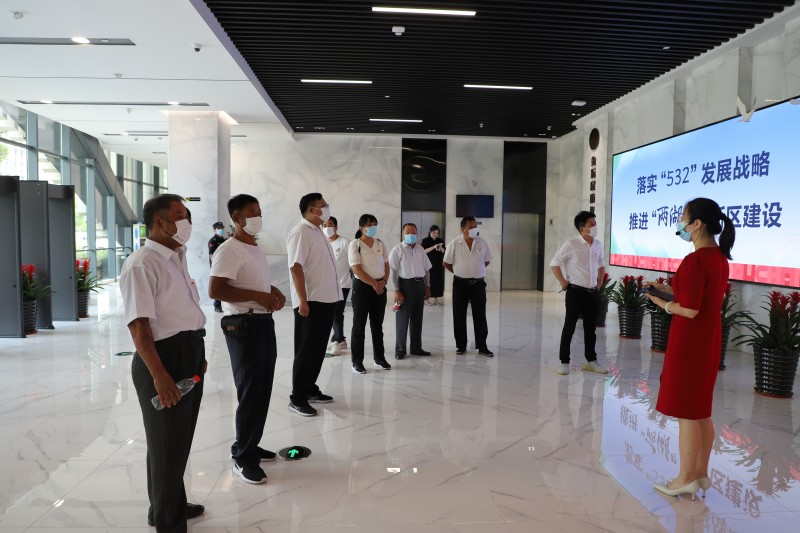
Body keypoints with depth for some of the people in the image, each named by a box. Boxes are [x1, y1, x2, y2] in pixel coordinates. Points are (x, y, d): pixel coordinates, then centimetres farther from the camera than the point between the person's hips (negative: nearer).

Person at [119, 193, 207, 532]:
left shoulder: (175, 259, 12)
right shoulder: (142, 264, -18)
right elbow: (138, 325, -23)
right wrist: (158, 374, -26)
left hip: (189, 353, 9)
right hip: (165, 356, -9)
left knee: (181, 437, 22)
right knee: (167, 442, 7)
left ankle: (174, 505, 42)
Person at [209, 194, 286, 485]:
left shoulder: (255, 248, 16)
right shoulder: (229, 250, -15)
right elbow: (215, 290, -24)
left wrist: (273, 291, 7)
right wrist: (258, 296, -23)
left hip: (264, 322, 9)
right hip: (244, 325, -9)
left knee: (263, 389, 14)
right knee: (250, 391, -3)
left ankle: (250, 446, 29)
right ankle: (242, 458, 11)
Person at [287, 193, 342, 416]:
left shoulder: (318, 232, 16)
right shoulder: (301, 232, -12)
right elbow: (296, 267, -19)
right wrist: (303, 300, -24)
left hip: (326, 300, 9)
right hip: (310, 301, -9)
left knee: (318, 349, 15)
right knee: (306, 350, -2)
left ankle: (310, 389, 27)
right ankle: (297, 398, 8)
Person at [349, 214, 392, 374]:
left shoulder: (380, 244, 10)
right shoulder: (355, 244, -7)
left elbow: (386, 265, 11)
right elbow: (356, 269, -14)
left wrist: (383, 281, -7)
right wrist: (374, 283, -15)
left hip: (380, 287, 5)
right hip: (362, 287, -5)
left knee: (378, 324, 12)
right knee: (359, 325, 1)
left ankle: (379, 358, 22)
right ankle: (357, 361, 8)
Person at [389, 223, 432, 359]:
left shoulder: (420, 249, 12)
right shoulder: (397, 249, -5)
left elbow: (426, 269, 17)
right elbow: (392, 271, -9)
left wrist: (427, 287, 12)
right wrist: (396, 290, -14)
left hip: (420, 284, 5)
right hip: (405, 283, -5)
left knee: (417, 318, 11)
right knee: (402, 318, 1)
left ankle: (416, 347, 23)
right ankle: (400, 349, 11)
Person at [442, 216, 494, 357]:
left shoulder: (482, 242, -1)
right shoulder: (455, 243, -8)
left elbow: (487, 261, 12)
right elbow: (446, 263, 1)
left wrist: (475, 270, 10)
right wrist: (459, 272, 8)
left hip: (478, 283, 1)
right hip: (460, 284, -1)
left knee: (480, 316, 5)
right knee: (459, 316, 6)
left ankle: (482, 346, 13)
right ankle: (461, 346, 18)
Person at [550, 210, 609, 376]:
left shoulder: (597, 244, 7)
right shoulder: (571, 244, -11)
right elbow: (554, 263, -7)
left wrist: (600, 281, 13)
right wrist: (563, 282, -8)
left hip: (593, 292, 6)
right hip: (576, 292, -6)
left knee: (591, 328, 14)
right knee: (569, 327, 1)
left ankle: (591, 361, 26)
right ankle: (564, 362, 10)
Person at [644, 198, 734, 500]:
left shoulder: (695, 260, -21)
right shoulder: (719, 256, 8)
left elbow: (689, 310, -22)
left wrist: (663, 304, -6)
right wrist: (667, 289, 10)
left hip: (690, 342, -9)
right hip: (708, 339, 9)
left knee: (686, 412, 3)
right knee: (701, 411, 17)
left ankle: (686, 479, 15)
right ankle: (701, 474, 28)